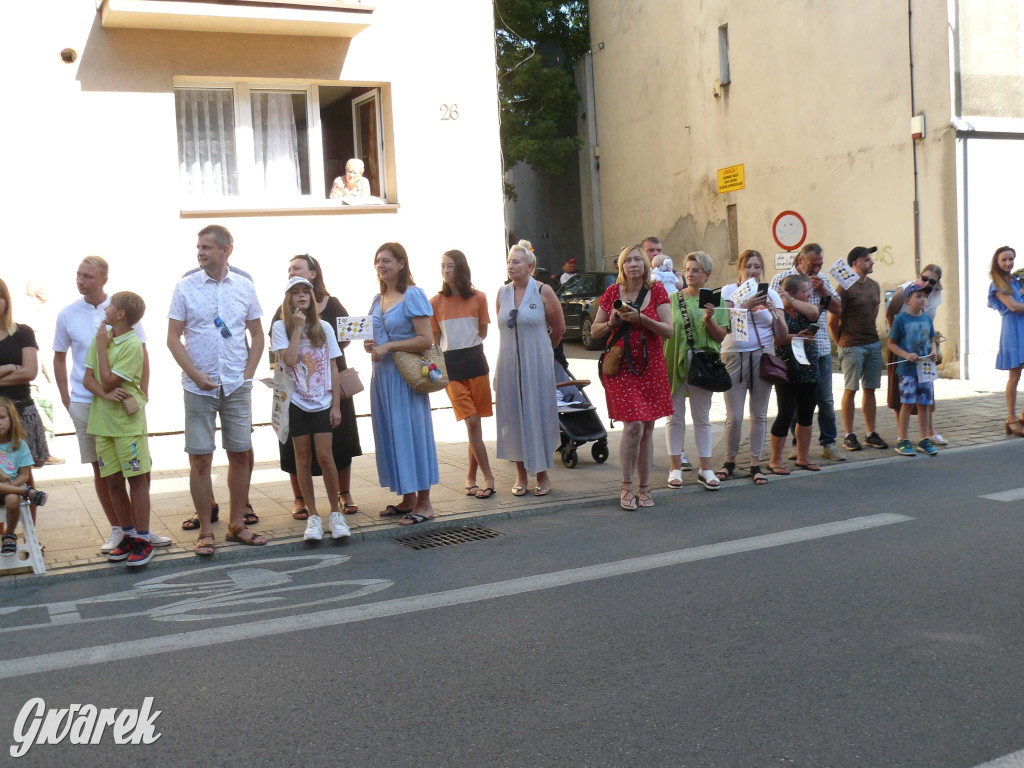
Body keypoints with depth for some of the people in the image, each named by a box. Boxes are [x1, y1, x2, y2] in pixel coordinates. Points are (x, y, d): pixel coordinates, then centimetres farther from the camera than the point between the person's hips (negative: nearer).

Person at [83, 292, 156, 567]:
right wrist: (106, 394, -15)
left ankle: (143, 539, 3)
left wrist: (102, 346, -11)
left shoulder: (132, 344, -12)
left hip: (128, 422, -7)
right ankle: (128, 535, 21)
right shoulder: (101, 339, 8)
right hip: (102, 422, 7)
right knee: (113, 482, 10)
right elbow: (87, 379, 5)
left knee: (137, 480, -3)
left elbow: (108, 381, -17)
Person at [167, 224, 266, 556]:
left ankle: (237, 524, 20)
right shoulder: (186, 287, -1)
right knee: (200, 459, 0)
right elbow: (173, 338, -1)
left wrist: (248, 374, 1)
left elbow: (257, 335, 11)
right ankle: (205, 531, 10)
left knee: (240, 454, 6)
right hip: (199, 388, -2)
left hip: (237, 387, 2)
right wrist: (196, 375, -11)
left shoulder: (244, 286, 4)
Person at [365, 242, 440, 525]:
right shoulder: (378, 299, 13)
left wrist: (388, 347, -19)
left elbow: (425, 340, -15)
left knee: (411, 432, -4)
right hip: (382, 374, 7)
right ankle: (408, 498, 19)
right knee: (390, 435, 9)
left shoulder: (413, 295, -9)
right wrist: (370, 345, 1)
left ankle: (424, 503, 4)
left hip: (406, 375, -7)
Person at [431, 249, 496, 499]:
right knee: (472, 422, -7)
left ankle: (471, 478, 14)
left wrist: (462, 342, 2)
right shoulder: (436, 302, 2)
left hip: (475, 360, 1)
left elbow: (483, 333, 10)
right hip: (451, 365, -1)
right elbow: (435, 339, 9)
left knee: (476, 423, 3)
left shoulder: (478, 298, 3)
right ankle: (488, 476, 0)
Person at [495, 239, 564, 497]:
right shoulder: (502, 293, 5)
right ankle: (521, 474, 15)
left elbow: (559, 327, 5)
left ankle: (542, 474, 12)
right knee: (513, 416, 5)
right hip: (509, 365, 3)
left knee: (538, 414, 2)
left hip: (537, 364, -3)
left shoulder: (543, 292, -4)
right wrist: (516, 347, 11)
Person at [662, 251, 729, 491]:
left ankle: (705, 469, 11)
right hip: (675, 363, 0)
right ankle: (675, 468, 11)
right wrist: (660, 362, -6)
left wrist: (709, 319, -16)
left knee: (702, 417, 6)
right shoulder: (672, 299, 5)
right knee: (675, 416, 3)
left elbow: (721, 336, 1)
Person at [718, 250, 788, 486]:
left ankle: (755, 464, 12)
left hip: (763, 357, 2)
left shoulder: (771, 294, 8)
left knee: (759, 414, 4)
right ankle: (730, 461, 12)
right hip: (734, 357, -2)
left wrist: (774, 311, -14)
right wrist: (747, 305, -25)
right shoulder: (728, 291, 2)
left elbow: (782, 334, 2)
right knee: (734, 416, -6)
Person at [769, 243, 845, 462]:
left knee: (826, 399, 6)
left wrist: (823, 291, -4)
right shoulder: (782, 278, -2)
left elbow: (838, 310, 11)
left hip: (821, 348, 4)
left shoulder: (823, 279, 13)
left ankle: (828, 444, 14)